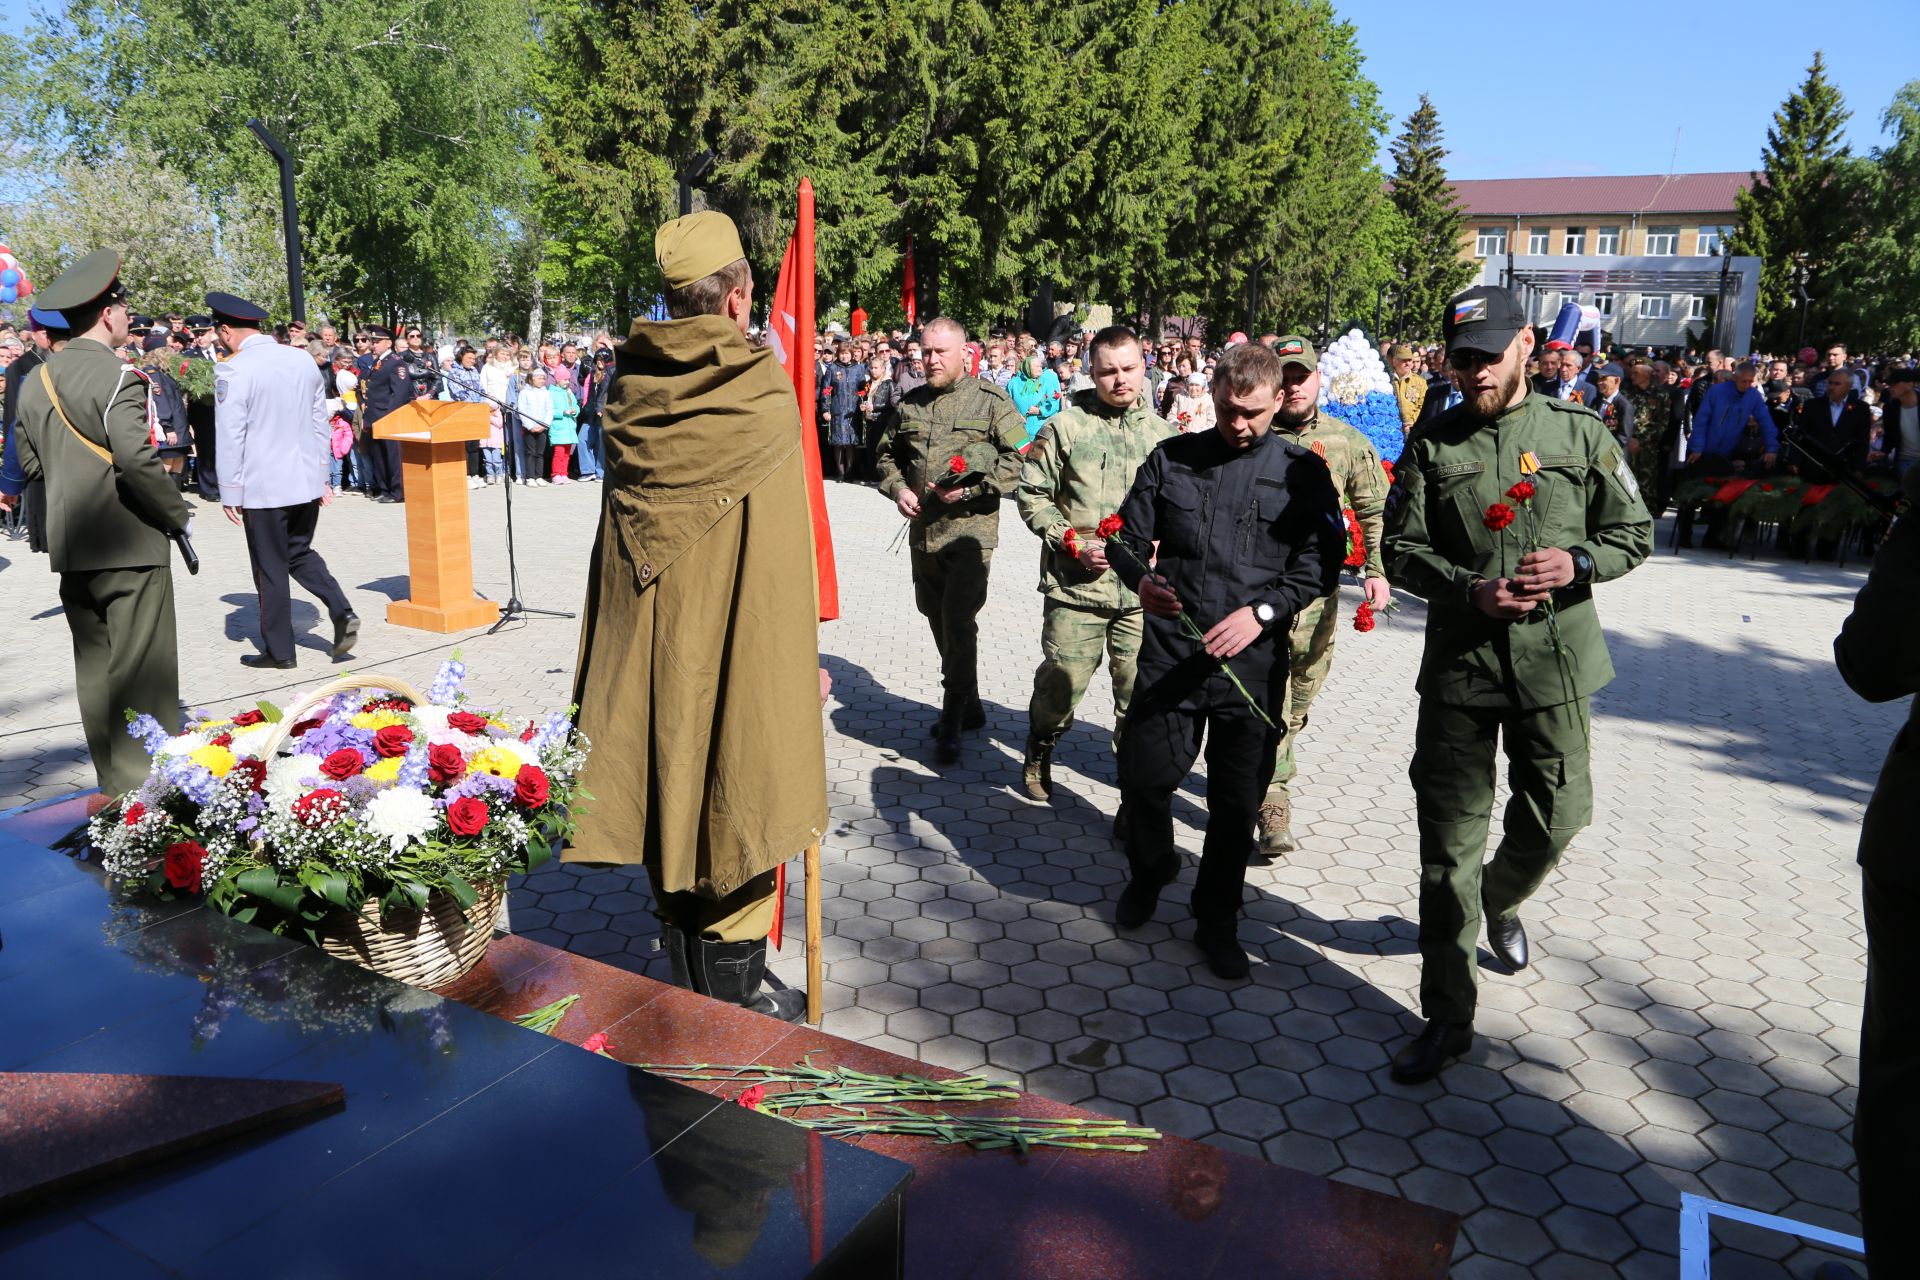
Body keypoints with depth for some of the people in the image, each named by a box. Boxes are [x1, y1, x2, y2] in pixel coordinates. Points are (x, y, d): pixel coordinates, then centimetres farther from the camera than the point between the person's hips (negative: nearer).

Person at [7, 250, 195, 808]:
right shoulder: (117, 377, -13)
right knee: (141, 670, -3)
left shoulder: (35, 380, 12)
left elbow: (30, 463, 17)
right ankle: (146, 788, 1)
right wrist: (180, 516, -11)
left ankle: (112, 784, 21)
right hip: (128, 544, -8)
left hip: (69, 549, 8)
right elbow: (137, 461, -22)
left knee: (94, 667, 13)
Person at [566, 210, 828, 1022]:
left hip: (646, 648, 5)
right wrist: (803, 655, 1)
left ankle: (685, 987, 33)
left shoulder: (630, 391, 1)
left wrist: (627, 643, 17)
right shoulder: (764, 397, -12)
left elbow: (620, 525, 8)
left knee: (667, 805, 17)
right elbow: (786, 547, -9)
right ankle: (734, 1002, 20)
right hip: (738, 656, -5)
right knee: (735, 808, 8)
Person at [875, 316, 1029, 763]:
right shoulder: (909, 403, 11)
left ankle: (953, 718, 5)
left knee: (958, 622, -9)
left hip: (970, 530, -6)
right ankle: (969, 707, 31)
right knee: (937, 619, 14)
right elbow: (887, 453, 20)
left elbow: (1018, 458, -9)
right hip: (922, 530, 6)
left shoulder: (991, 400, -4)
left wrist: (971, 488, -18)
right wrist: (897, 488, 0)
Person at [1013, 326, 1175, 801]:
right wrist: (1072, 542, -9)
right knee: (1062, 682, 4)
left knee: (1141, 689, 5)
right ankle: (1039, 753, 32)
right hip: (1075, 585, -2)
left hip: (1143, 588, 2)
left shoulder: (1163, 432, 9)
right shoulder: (1065, 426, -1)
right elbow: (1031, 494, 1)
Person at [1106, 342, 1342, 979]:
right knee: (1144, 776, 4)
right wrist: (1140, 580, -14)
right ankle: (1149, 872, 36)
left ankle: (1216, 919, 28)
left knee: (1237, 800, 8)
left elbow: (1319, 565, -2)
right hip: (1170, 651, 1)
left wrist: (1262, 611, -17)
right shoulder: (1171, 458, 7)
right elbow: (1126, 537, 8)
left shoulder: (1302, 471, 3)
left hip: (1253, 660, -1)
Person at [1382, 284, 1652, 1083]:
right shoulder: (1431, 447, 2)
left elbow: (1633, 532, 8)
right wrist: (1471, 590, -15)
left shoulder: (1580, 433, 3)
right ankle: (1447, 1016, 11)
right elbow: (1402, 552, 2)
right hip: (1459, 663, -1)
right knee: (1450, 841, 0)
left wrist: (1580, 562, -13)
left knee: (1555, 818, 11)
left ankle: (1500, 904, 48)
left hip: (1553, 659, 1)